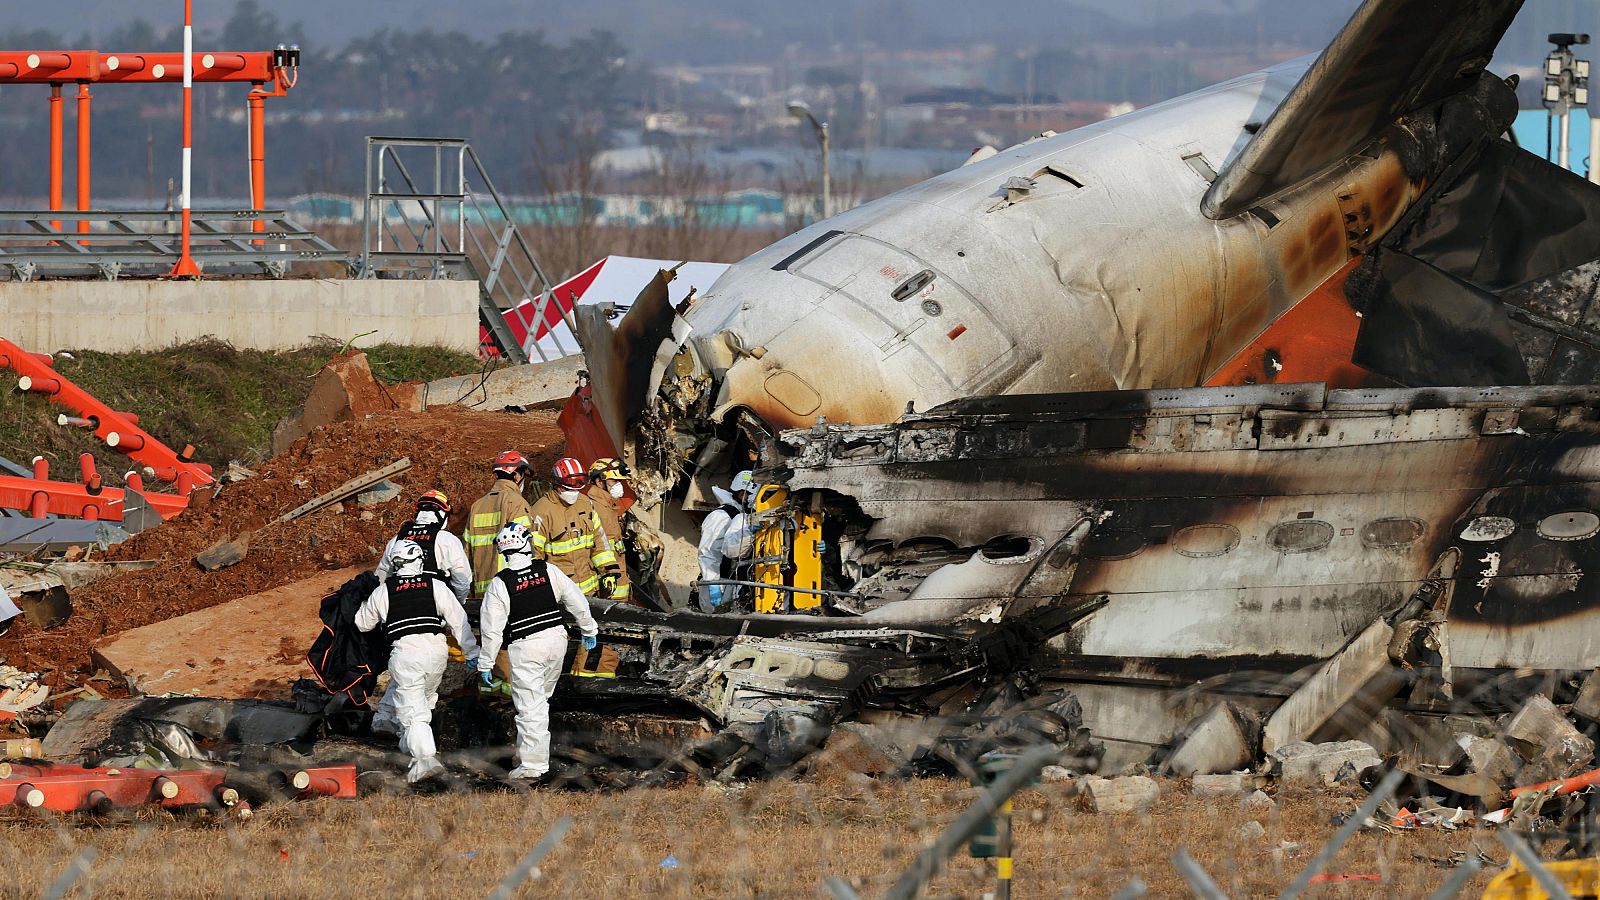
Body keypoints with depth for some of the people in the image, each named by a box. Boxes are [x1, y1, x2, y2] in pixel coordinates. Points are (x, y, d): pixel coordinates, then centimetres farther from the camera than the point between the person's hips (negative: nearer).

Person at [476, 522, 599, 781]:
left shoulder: (500, 584, -9)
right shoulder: (548, 571, -1)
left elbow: (492, 628, -7)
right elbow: (577, 601, 6)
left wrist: (486, 663, 2)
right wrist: (589, 630, 22)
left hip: (525, 648, -4)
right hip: (556, 638, 4)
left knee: (530, 706, -2)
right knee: (541, 699, 19)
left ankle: (532, 763, -5)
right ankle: (535, 755, 23)